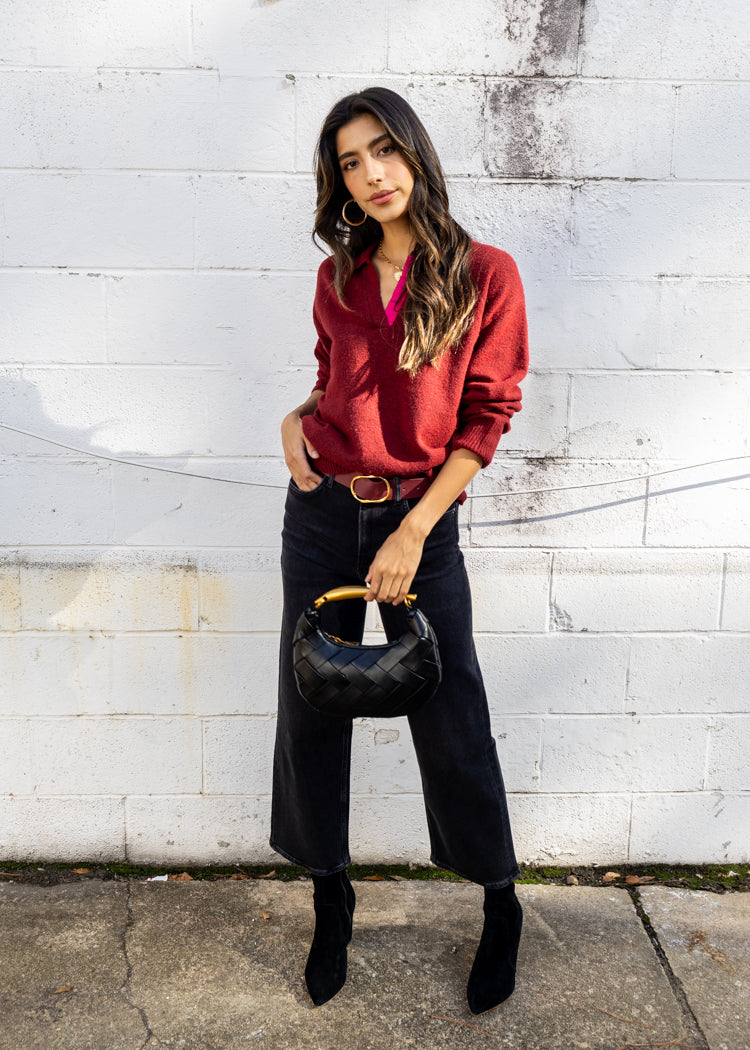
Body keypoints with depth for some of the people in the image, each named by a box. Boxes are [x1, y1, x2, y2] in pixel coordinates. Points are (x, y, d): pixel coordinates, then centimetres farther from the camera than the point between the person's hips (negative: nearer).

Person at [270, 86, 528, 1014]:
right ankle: (329, 897, 31)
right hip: (322, 514, 4)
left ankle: (501, 909, 28)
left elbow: (485, 418, -7)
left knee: (451, 722, 4)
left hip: (421, 520, -4)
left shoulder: (484, 276, -5)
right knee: (311, 712, 9)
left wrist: (414, 532, -13)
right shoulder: (337, 280, 6)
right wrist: (297, 417, -2)